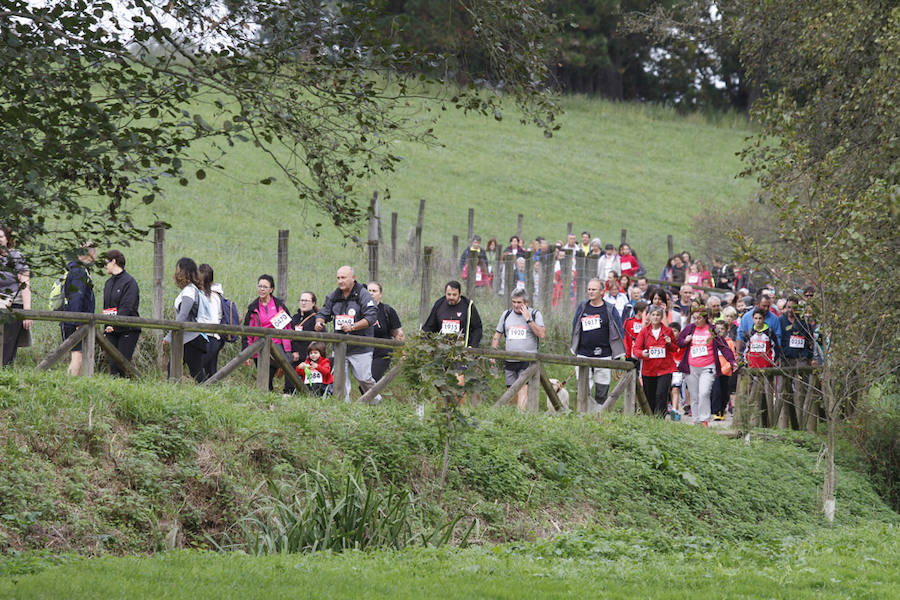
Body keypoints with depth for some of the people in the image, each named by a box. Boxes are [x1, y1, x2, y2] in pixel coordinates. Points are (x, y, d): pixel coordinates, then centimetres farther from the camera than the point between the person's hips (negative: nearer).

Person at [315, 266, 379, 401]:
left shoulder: (363, 295, -8)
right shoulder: (333, 296, 9)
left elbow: (371, 317, -16)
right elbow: (324, 313, 14)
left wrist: (352, 327, -26)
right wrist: (319, 322, -10)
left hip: (360, 348, -5)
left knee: (364, 378, -3)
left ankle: (376, 401, 18)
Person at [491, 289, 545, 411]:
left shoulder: (535, 314, 3)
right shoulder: (506, 314, 13)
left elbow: (542, 334, -9)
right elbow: (497, 336, 19)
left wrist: (528, 319, -13)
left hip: (528, 360, -4)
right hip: (510, 361, 4)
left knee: (523, 388, -19)